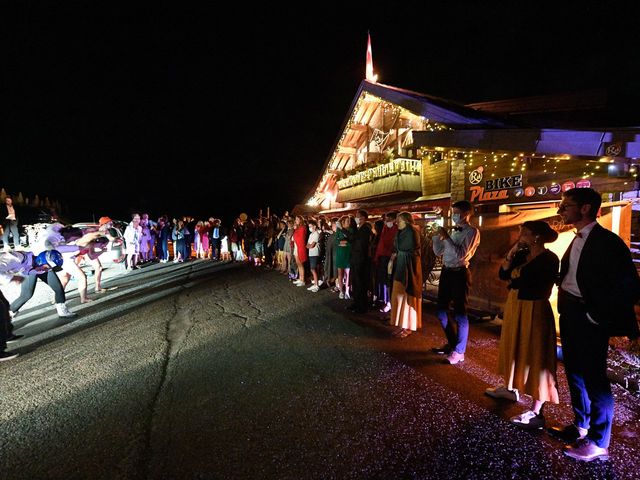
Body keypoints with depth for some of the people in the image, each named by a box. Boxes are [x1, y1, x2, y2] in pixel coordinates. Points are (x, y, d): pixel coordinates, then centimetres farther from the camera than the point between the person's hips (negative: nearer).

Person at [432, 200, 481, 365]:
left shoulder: (472, 232, -8)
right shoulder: (453, 231, 13)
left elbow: (461, 254, -20)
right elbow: (438, 251, 16)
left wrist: (446, 237, -19)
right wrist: (437, 235, 4)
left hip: (459, 273, -8)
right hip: (446, 272, 8)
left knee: (459, 313, 0)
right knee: (441, 310, 14)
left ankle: (459, 351, 13)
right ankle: (452, 343, 32)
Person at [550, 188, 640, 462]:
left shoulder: (607, 242, -16)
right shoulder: (577, 241, 10)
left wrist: (596, 316, -17)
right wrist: (565, 311, 7)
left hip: (589, 321, -8)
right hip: (569, 316, 8)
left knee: (594, 379, 4)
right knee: (575, 374, 19)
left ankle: (598, 443, 19)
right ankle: (581, 427, 36)